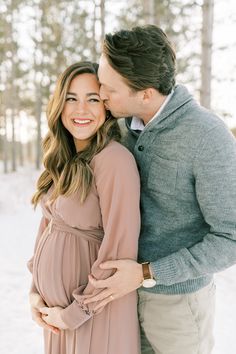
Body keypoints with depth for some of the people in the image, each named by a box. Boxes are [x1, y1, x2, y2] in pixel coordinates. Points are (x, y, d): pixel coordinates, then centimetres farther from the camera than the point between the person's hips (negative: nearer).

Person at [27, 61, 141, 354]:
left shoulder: (114, 159, -20)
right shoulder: (64, 160, 4)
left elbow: (120, 250, -21)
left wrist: (76, 313, -13)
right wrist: (36, 290, 3)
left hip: (96, 307, -7)